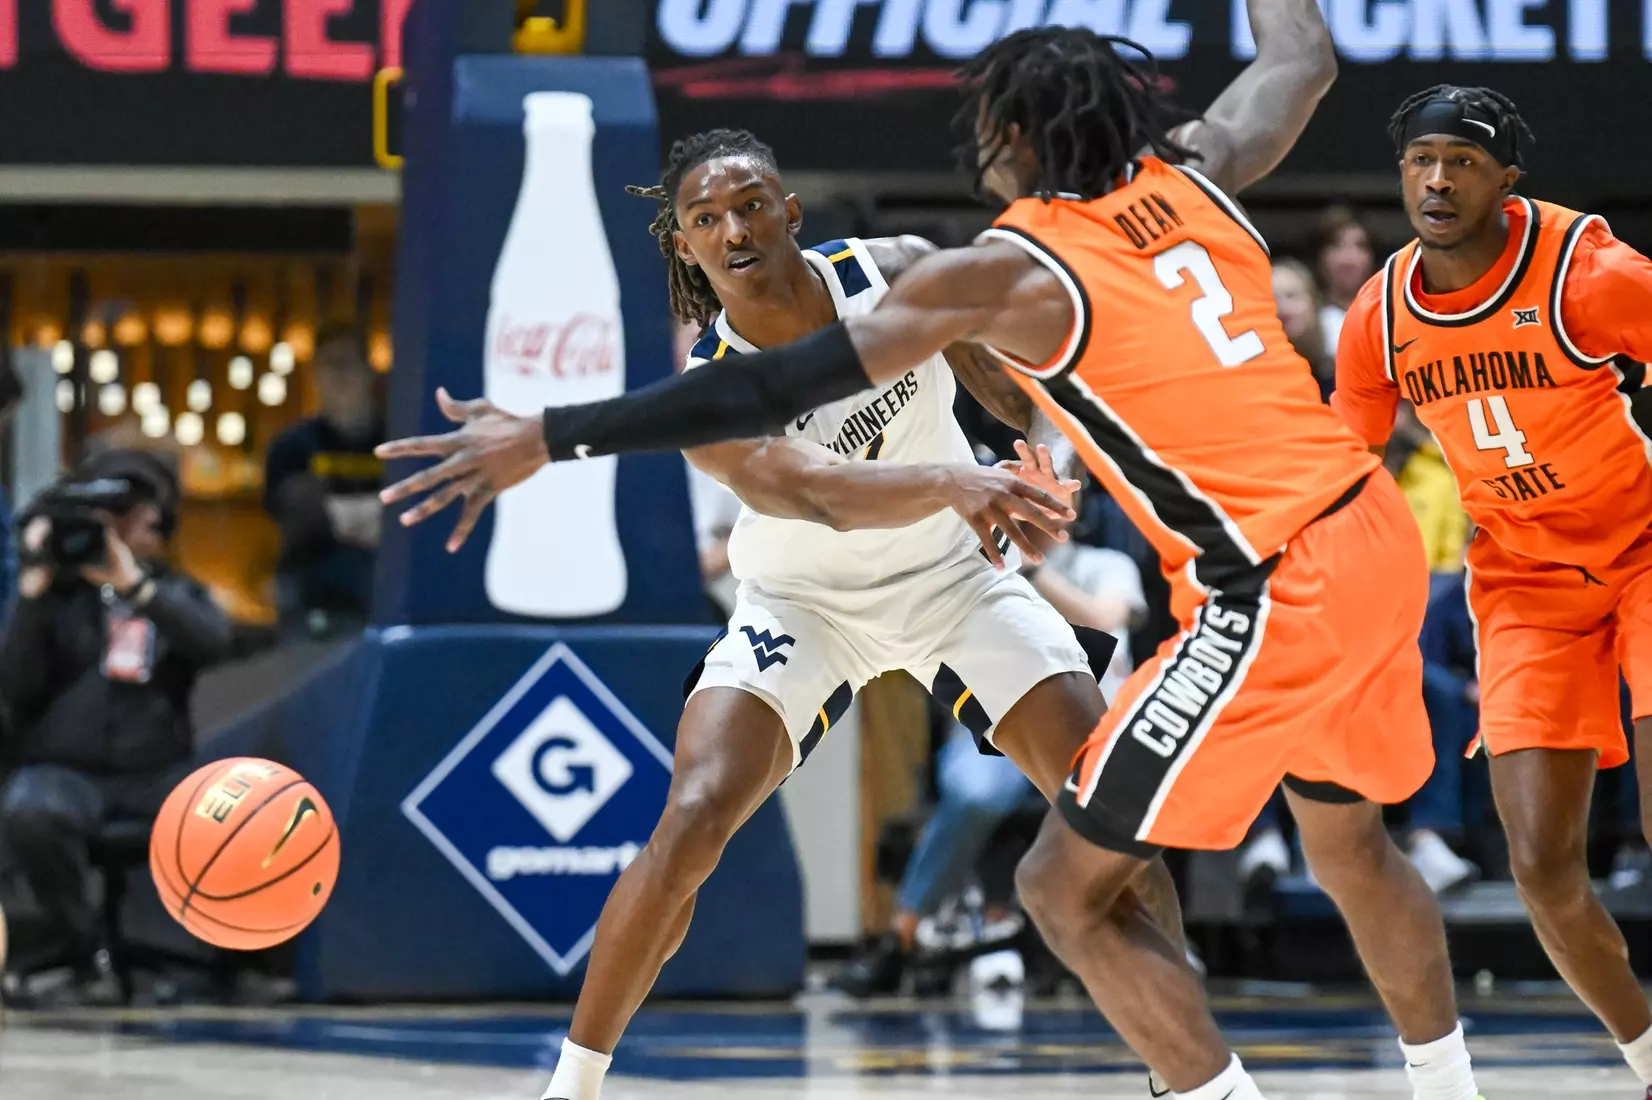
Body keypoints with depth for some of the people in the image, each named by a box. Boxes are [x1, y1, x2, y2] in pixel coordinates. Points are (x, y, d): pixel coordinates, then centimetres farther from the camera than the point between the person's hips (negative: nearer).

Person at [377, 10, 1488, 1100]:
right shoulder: (1192, 176, 8)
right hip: (1377, 532, 8)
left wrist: (550, 438, -13)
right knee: (1347, 835, 30)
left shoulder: (1004, 272, -9)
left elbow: (782, 385, -13)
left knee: (1070, 888, 2)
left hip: (1273, 598, -8)